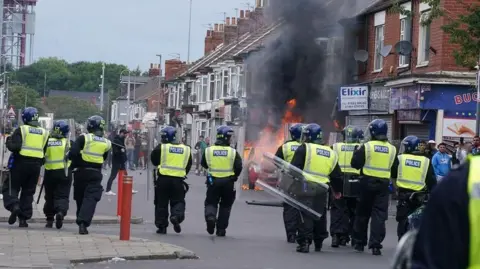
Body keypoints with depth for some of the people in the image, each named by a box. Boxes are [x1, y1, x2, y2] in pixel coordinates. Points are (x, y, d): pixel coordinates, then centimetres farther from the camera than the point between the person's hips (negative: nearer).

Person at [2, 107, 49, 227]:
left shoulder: (21, 130, -6)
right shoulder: (44, 133, 10)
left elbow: (14, 147, -15)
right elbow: (45, 152, 9)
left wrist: (9, 141, 4)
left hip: (21, 163, -4)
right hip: (36, 165, 4)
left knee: (11, 187, 4)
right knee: (28, 192, 12)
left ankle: (14, 206, -23)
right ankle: (24, 218, 9)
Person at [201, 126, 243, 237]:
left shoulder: (208, 150, -1)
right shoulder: (233, 152, -7)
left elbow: (204, 164, 9)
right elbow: (239, 167, -9)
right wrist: (234, 177, 9)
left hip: (213, 181, 1)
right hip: (228, 182, -1)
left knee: (211, 202, 12)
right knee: (225, 205, 13)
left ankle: (210, 216, -19)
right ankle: (221, 229, 14)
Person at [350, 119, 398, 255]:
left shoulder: (367, 146, -7)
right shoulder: (392, 149, 4)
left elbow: (355, 163, -6)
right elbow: (395, 168, 11)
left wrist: (358, 152, 10)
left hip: (367, 183, -2)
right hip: (383, 184, 2)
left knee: (362, 213, 12)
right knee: (379, 215, 1)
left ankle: (359, 242, 20)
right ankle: (376, 245, -8)